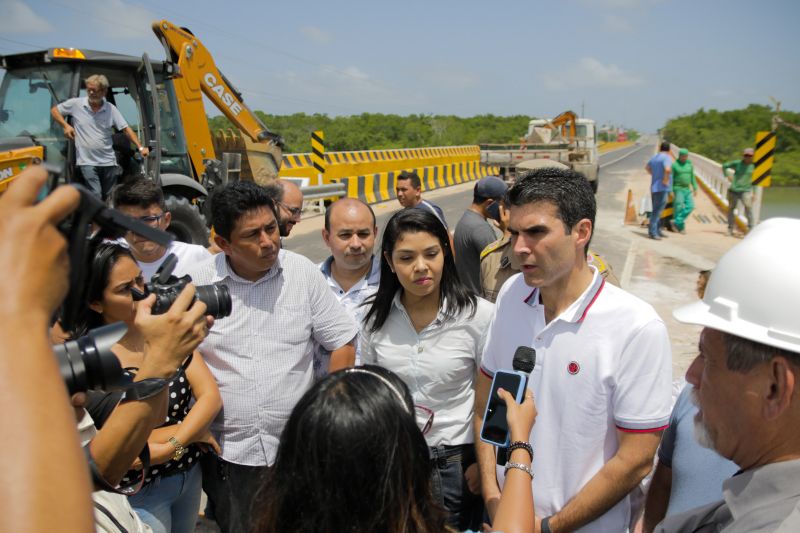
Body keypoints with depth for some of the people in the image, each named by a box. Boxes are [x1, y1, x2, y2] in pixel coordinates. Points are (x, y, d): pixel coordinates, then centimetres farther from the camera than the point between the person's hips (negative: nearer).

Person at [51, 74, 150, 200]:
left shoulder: (111, 109, 2)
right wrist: (65, 126, -3)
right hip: (87, 162, -2)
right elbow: (54, 110, 14)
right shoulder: (76, 104, 1)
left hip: (108, 162, 2)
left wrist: (140, 147, -13)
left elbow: (126, 129, -1)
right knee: (96, 197, -12)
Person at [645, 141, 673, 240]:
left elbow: (647, 167, 32)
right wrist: (665, 180, -17)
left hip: (654, 187, 9)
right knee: (657, 211, -9)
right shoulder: (667, 157, -11)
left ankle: (657, 230, 22)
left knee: (657, 210, 15)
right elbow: (667, 169, -30)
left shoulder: (654, 157, 13)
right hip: (662, 188, -9)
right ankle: (652, 232, -11)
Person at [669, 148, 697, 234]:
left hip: (687, 189, 5)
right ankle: (681, 227, 5)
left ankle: (675, 222, -5)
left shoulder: (690, 165, 8)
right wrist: (670, 191, -16)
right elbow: (670, 178, -10)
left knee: (690, 206, -8)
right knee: (679, 208, -6)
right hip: (678, 189, -5)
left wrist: (695, 188, 8)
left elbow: (692, 177, 13)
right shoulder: (674, 165, -8)